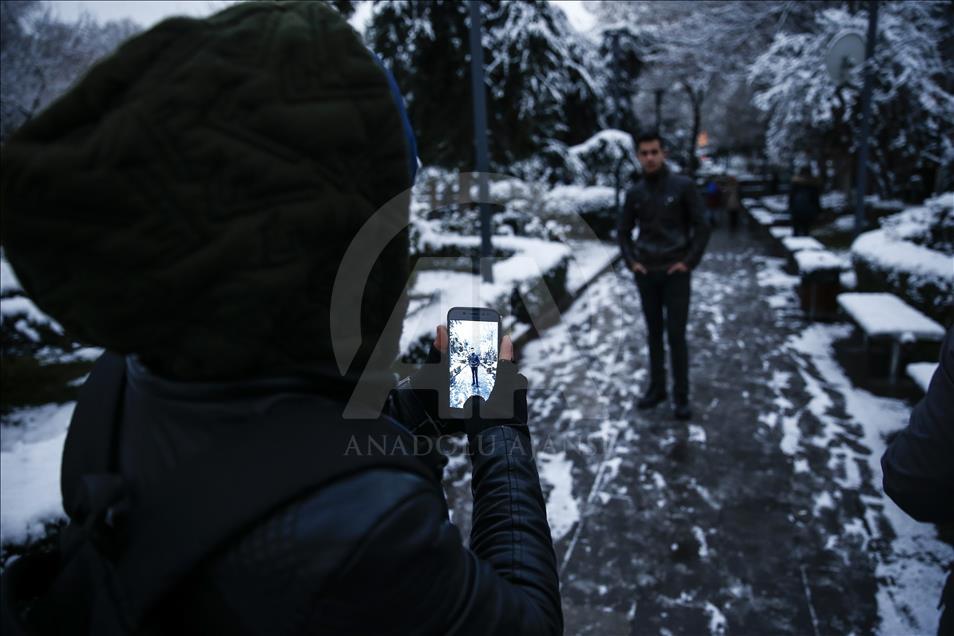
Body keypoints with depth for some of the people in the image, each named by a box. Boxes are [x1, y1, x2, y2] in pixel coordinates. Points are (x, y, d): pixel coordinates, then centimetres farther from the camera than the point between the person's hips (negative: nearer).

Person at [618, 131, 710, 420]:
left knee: (676, 335, -2)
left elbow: (701, 227, -3)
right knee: (654, 333, 11)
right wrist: (631, 262, 2)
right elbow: (623, 231, 14)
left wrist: (689, 262, -10)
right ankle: (656, 387, 23)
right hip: (646, 274, 3)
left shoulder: (683, 186, -5)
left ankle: (681, 396, 8)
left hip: (675, 273, -3)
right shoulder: (634, 193, 4)